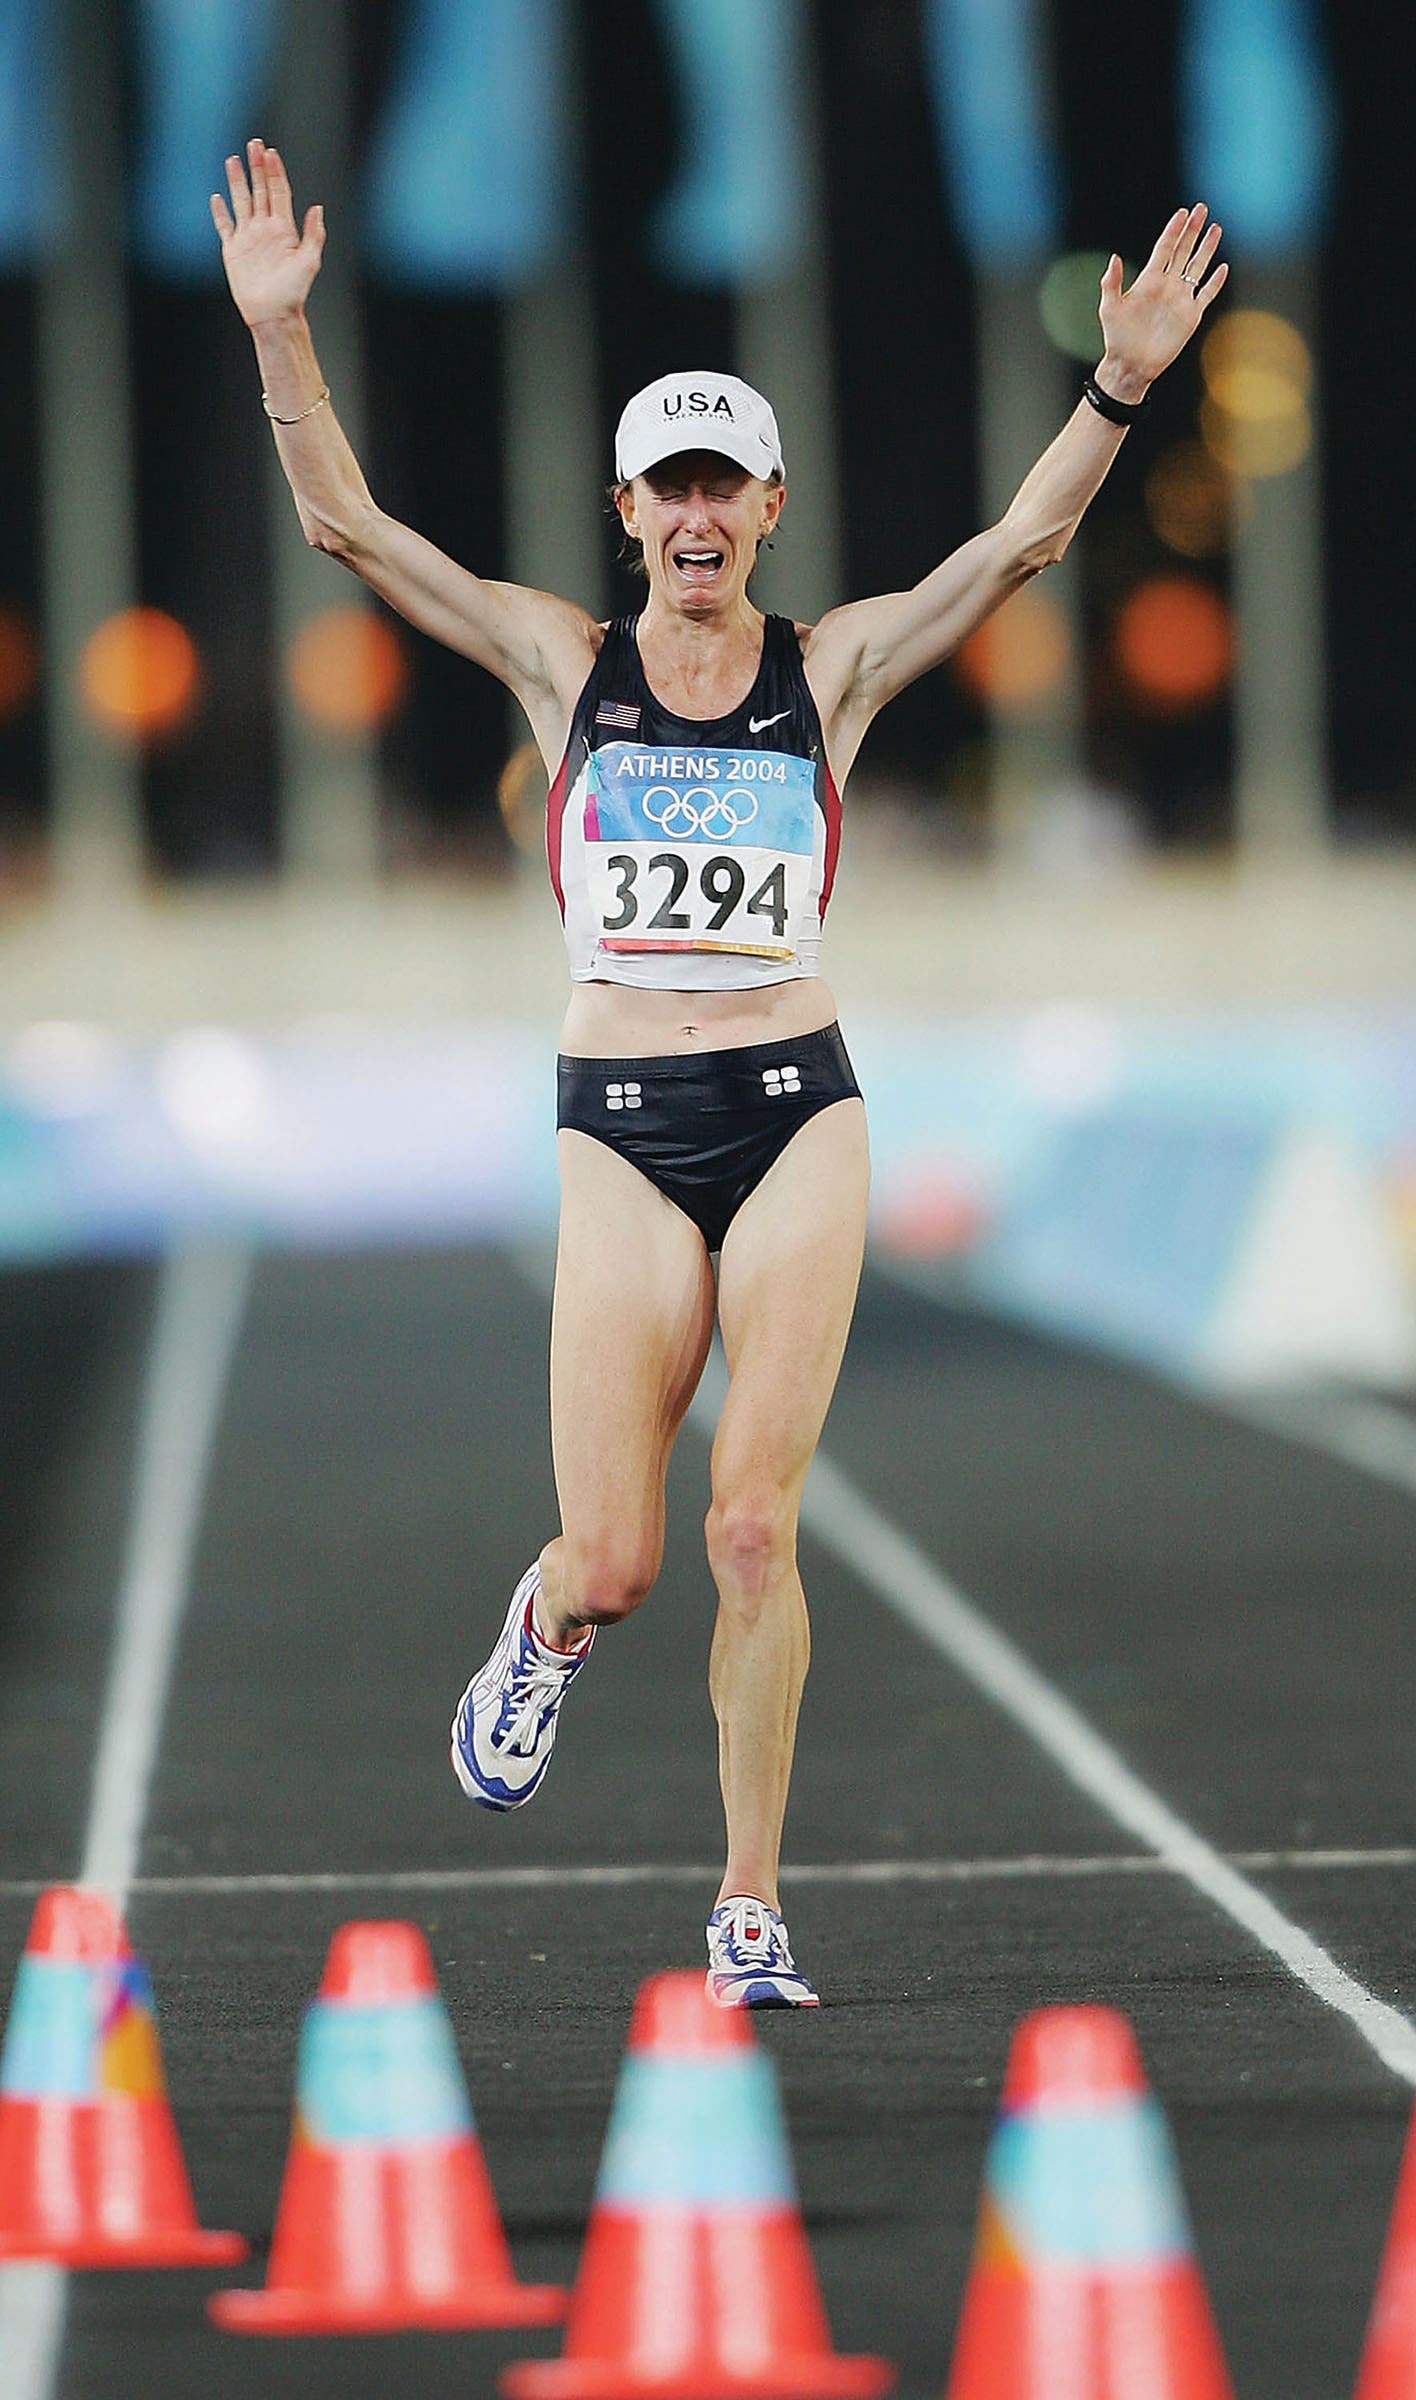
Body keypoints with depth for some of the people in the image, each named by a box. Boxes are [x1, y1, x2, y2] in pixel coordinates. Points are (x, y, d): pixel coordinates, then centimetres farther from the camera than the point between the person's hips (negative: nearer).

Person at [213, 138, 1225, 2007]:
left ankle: (751, 1911, 3)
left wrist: (1120, 385, -21)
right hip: (622, 1130, 0)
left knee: (756, 1531, -8)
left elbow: (1025, 538, -6)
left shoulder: (835, 670, 5)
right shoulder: (562, 661, 5)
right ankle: (547, 1633, 35)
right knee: (612, 1560, -3)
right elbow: (345, 523, -3)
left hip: (798, 1115, 0)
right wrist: (279, 334, -15)